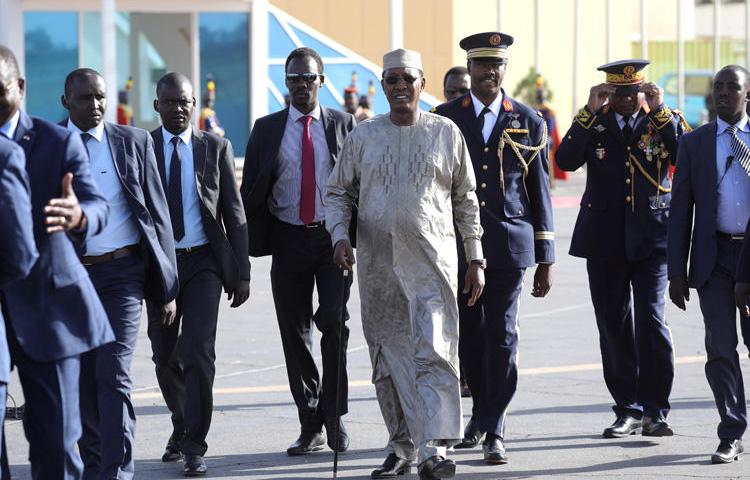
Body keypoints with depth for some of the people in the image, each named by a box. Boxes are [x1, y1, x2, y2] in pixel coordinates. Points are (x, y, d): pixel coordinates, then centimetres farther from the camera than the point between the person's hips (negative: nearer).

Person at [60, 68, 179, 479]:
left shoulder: (134, 142, 2)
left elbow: (158, 214, 5)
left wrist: (167, 286, 2)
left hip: (121, 272, -2)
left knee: (113, 376, -12)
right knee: (83, 380, 11)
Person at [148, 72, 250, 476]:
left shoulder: (216, 148, 3)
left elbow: (234, 212, 4)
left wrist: (242, 272, 0)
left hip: (204, 263, -1)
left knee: (198, 354, -12)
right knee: (165, 356, 11)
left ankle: (194, 448, -8)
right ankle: (181, 424, 35)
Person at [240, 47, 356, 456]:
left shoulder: (343, 124, 4)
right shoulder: (267, 129, 6)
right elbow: (252, 190, 6)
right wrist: (252, 245, -1)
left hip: (334, 237, -2)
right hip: (288, 240, 2)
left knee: (334, 322, -14)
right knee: (295, 332, 4)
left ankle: (334, 414, 0)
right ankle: (310, 424, 13)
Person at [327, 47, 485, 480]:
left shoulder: (446, 133, 6)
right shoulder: (363, 136, 8)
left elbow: (466, 200, 10)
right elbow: (338, 193, 13)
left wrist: (476, 258, 7)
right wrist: (340, 236, -6)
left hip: (432, 261, -2)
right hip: (377, 263, 2)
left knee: (434, 351, -14)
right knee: (389, 356, 6)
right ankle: (402, 445, 16)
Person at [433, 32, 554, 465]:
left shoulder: (528, 121, 5)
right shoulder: (445, 119, 5)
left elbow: (540, 190, 6)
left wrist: (546, 258, 3)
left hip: (509, 245, -1)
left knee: (501, 335, -4)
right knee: (469, 335, 10)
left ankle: (494, 430, -1)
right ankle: (483, 409, 31)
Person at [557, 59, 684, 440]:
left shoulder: (664, 122, 5)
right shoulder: (593, 124, 6)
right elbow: (566, 161, -10)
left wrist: (659, 111, -15)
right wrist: (590, 111, -15)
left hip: (651, 238, -2)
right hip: (604, 242, 2)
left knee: (651, 320, -13)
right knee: (614, 326, 7)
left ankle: (655, 411, -6)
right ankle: (628, 410, 17)